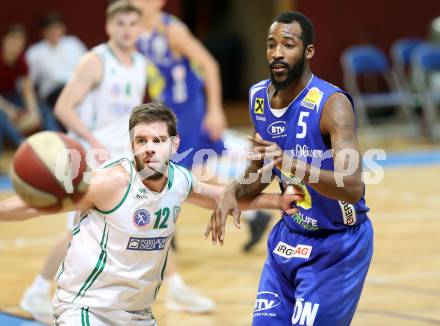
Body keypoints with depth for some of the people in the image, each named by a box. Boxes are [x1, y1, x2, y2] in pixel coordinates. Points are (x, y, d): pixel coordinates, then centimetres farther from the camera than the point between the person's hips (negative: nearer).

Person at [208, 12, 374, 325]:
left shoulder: (332, 104, -23)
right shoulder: (258, 97, 0)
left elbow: (353, 189, -33)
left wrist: (289, 162, -44)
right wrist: (234, 191, -6)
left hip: (337, 244, -7)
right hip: (289, 236, 7)